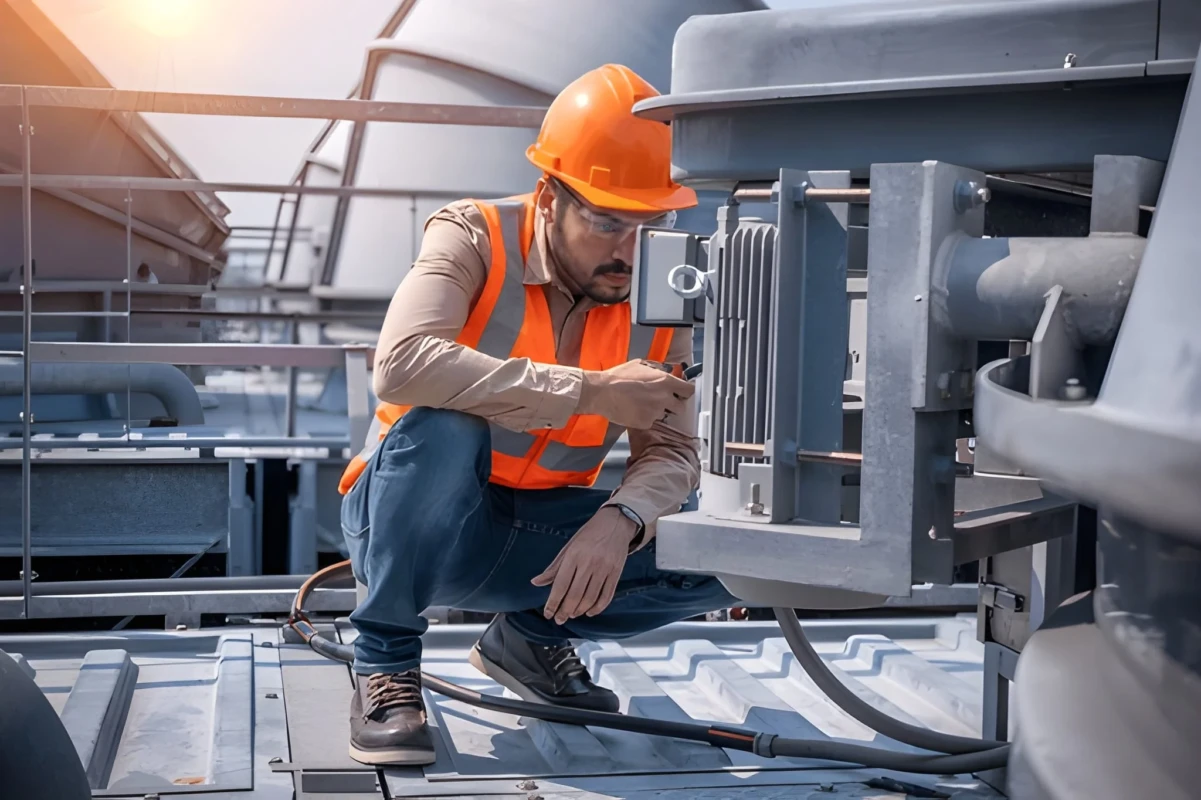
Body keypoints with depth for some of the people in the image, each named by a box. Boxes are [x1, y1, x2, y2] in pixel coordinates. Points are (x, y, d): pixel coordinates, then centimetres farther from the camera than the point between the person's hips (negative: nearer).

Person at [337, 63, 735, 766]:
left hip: (535, 537, 4)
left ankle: (532, 634, 10)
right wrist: (590, 390, -34)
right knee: (443, 425, -37)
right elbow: (403, 364, -36)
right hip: (412, 519, -4)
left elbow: (671, 450, -6)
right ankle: (386, 662, -14)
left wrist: (619, 522, -29)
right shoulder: (475, 239, -17)